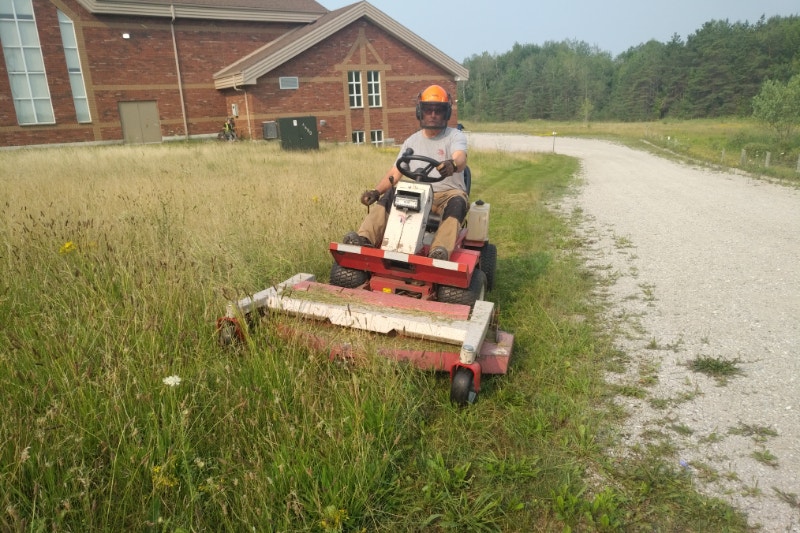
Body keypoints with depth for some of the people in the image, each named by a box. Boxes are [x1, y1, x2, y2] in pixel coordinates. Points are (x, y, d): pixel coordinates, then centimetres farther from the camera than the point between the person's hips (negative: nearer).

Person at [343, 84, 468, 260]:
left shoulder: (455, 136, -1)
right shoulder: (412, 141, 13)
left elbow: (460, 159, -24)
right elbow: (395, 173, 8)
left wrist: (452, 164, -50)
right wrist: (376, 191, -11)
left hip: (449, 193, -3)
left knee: (456, 203, -37)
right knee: (388, 199, -19)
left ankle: (441, 250, -58)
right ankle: (364, 238, -36)